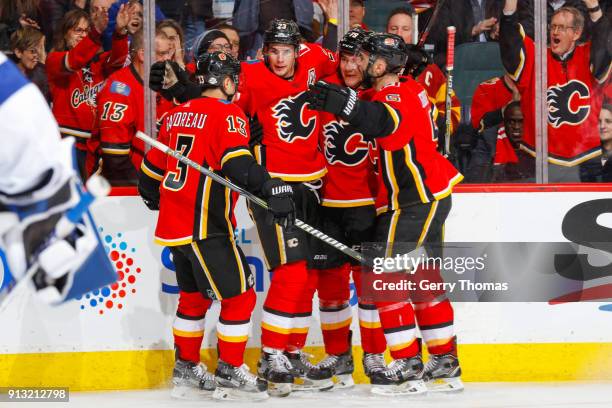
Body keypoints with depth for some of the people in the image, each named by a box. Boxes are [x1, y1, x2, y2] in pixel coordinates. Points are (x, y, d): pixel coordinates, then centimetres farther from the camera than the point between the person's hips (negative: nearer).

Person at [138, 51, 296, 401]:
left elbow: (152, 170, 22)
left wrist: (156, 200, 40)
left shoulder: (178, 114, 15)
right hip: (206, 228, -9)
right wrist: (272, 188, -35)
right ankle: (230, 374, 3)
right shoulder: (226, 114, -8)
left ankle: (187, 370, 27)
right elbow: (237, 164, -26)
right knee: (239, 296, 0)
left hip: (174, 225, 9)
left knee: (194, 295, 21)